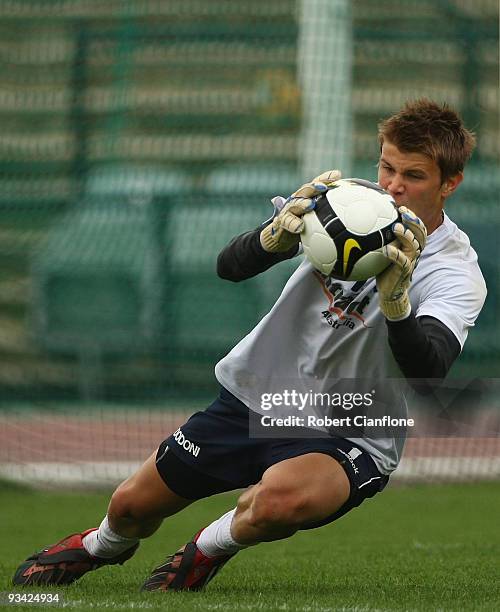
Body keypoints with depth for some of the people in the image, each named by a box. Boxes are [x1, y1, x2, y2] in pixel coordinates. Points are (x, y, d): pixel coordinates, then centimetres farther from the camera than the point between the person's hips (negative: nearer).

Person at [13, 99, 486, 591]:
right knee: (132, 505, 11)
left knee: (281, 500, -37)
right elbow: (230, 265, -14)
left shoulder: (456, 274, -18)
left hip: (345, 437, -4)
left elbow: (428, 368, -35)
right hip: (252, 394, 4)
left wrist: (396, 301, -51)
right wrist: (276, 236, -35)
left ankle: (210, 548, 0)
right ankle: (101, 546, 51)